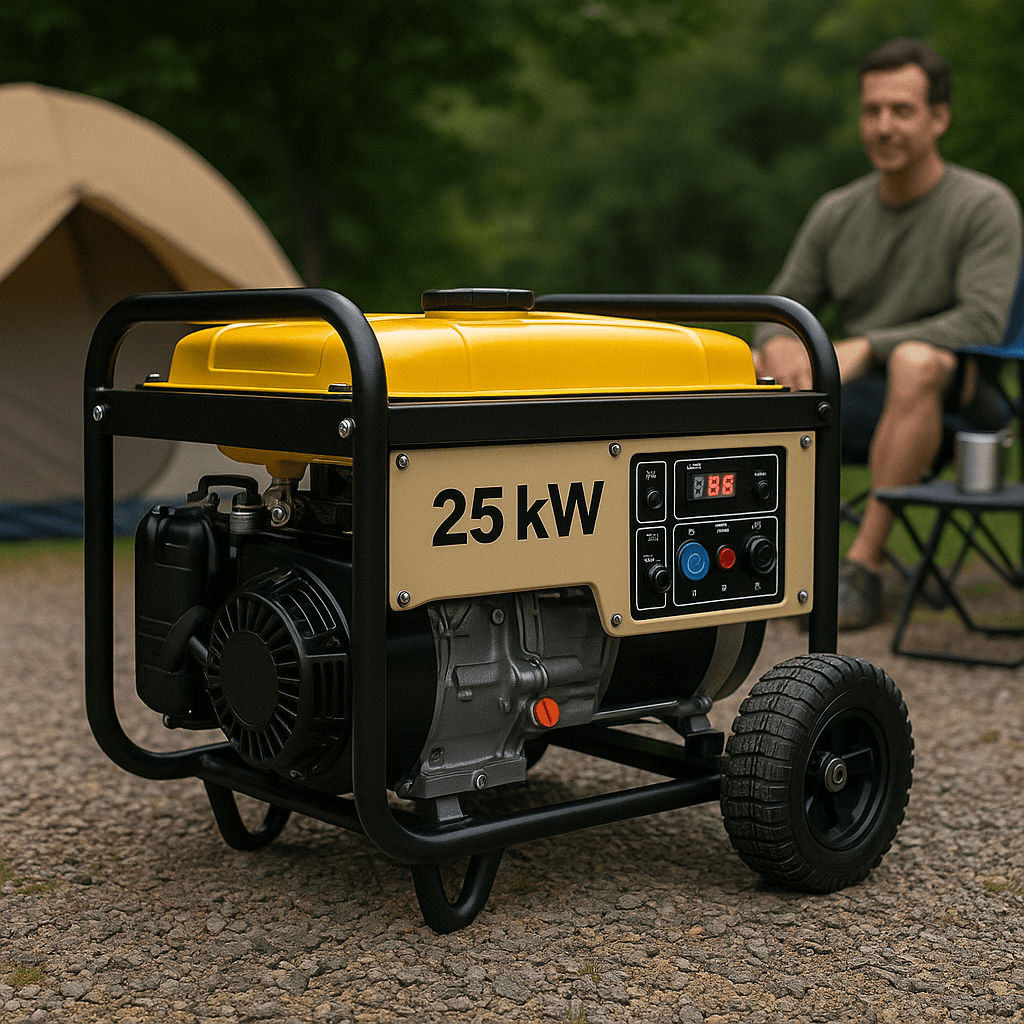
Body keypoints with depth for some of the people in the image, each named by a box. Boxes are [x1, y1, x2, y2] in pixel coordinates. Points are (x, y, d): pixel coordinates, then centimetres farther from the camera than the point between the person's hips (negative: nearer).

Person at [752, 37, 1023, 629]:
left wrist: (864, 347, -28)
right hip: (860, 404, 5)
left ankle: (865, 564, -33)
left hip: (952, 402, -5)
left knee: (916, 361, -39)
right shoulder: (837, 213, 7)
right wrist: (780, 344, -18)